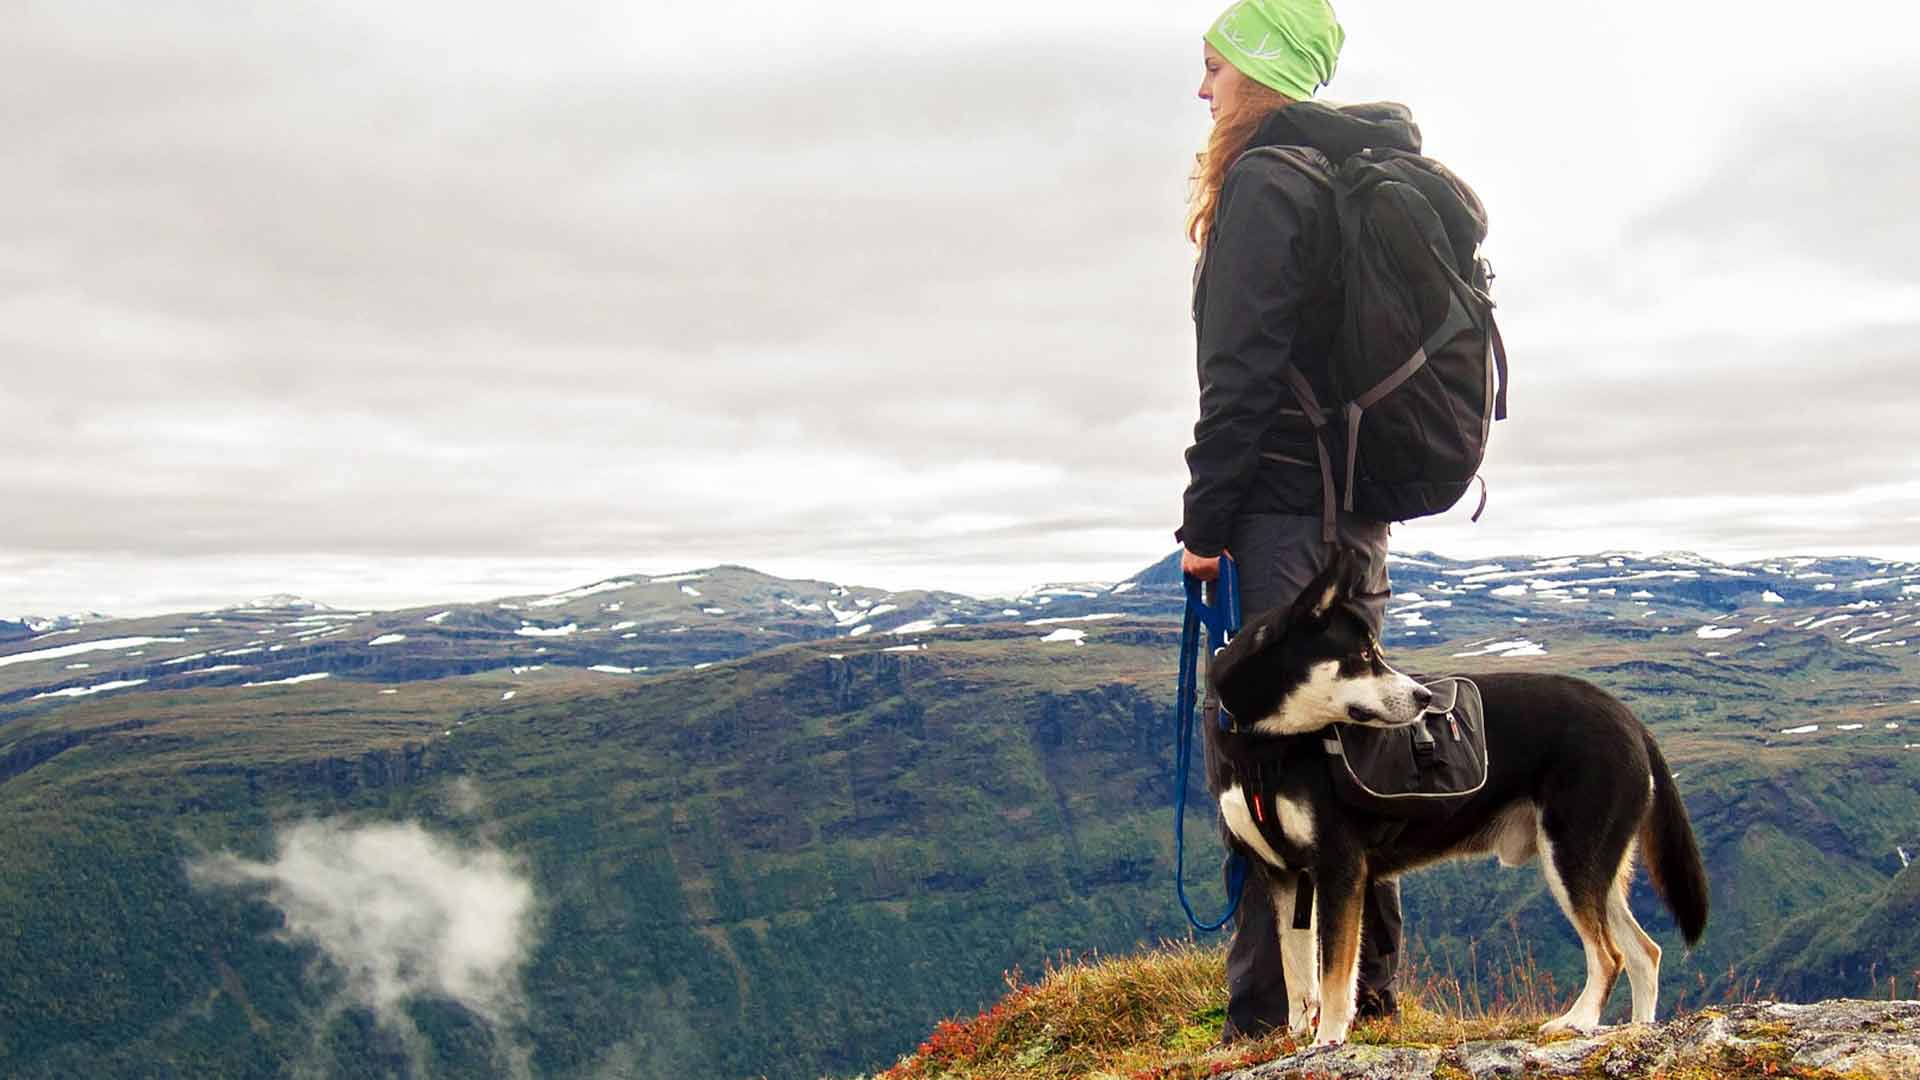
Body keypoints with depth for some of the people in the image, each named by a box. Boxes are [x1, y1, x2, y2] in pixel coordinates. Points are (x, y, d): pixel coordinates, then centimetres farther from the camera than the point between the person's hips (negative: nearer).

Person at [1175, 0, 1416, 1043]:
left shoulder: (1263, 183, -9)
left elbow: (1243, 368, -17)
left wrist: (1207, 516, -14)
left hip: (1281, 507, -9)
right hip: (1360, 507, 9)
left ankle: (1270, 1015, -4)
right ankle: (1368, 990, 22)